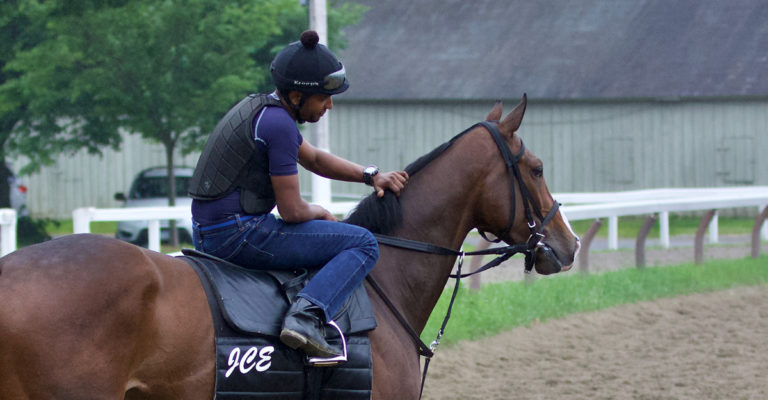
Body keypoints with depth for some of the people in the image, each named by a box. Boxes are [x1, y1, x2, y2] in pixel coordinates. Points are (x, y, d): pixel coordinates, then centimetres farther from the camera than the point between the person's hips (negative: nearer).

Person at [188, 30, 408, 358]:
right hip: (238, 234, -10)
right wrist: (321, 213, 6)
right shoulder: (279, 125, -17)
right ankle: (306, 317, -27)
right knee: (362, 244, -10)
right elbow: (292, 210, -16)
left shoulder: (258, 108, 13)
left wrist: (371, 176, 16)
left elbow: (314, 159, 27)